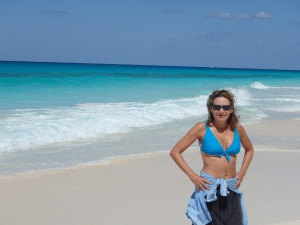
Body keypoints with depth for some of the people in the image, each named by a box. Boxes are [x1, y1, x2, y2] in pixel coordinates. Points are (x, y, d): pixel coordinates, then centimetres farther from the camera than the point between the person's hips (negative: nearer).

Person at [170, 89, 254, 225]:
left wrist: (242, 173, 12)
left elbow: (249, 150, 25)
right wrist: (192, 176, -8)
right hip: (209, 189, -3)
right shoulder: (202, 128, -4)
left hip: (231, 190, 4)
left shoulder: (237, 128, 6)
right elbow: (175, 152, -2)